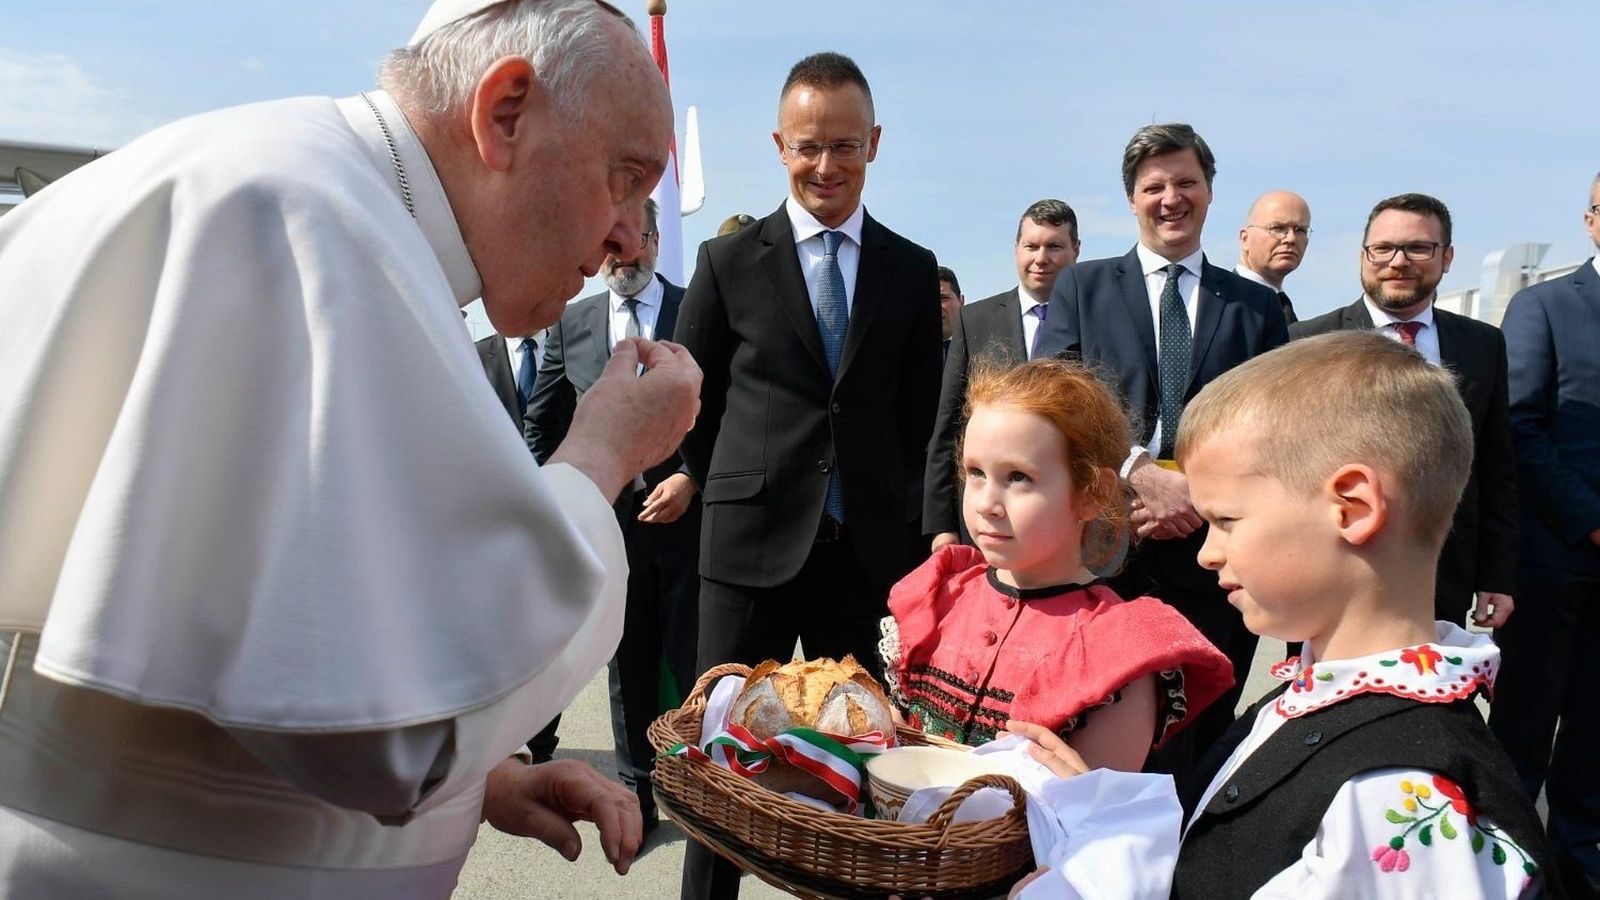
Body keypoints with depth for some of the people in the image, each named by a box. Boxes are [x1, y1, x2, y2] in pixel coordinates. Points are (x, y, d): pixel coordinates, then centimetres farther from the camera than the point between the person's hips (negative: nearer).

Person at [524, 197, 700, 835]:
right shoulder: (571, 323, 10)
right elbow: (542, 423, 14)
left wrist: (692, 478, -11)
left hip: (687, 513, -3)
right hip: (609, 518, 3)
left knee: (694, 663, -1)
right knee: (628, 668, 10)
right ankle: (636, 794, 21)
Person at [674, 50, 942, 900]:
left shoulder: (913, 271, 7)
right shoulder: (729, 262, 2)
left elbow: (918, 410, 12)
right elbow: (689, 398, 8)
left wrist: (884, 503, 9)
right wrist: (733, 493, 8)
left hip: (867, 545, 2)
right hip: (752, 543, -1)